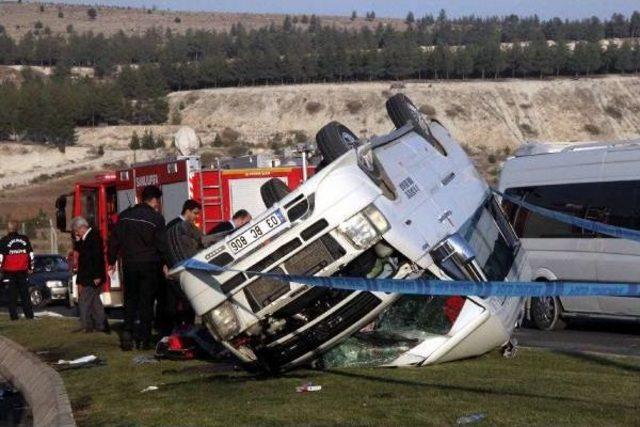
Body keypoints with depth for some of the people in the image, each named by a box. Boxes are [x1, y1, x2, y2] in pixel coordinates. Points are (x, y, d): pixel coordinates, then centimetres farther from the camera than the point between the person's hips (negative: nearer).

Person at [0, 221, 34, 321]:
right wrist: (31, 268, 14)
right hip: (23, 270, 3)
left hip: (10, 271, -3)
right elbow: (31, 254, 8)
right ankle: (29, 314, 7)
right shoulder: (24, 239, 6)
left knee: (12, 294, 2)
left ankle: (14, 315, -1)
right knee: (25, 293, 9)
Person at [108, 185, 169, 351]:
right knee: (146, 302, 3)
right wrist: (164, 264, 1)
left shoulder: (125, 216, 5)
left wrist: (112, 261, 15)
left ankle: (127, 331, -3)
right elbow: (161, 244, -9)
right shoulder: (156, 218, -8)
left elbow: (114, 240, 7)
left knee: (130, 300, 14)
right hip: (149, 265, -3)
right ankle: (143, 338, 2)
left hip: (129, 264, 3)